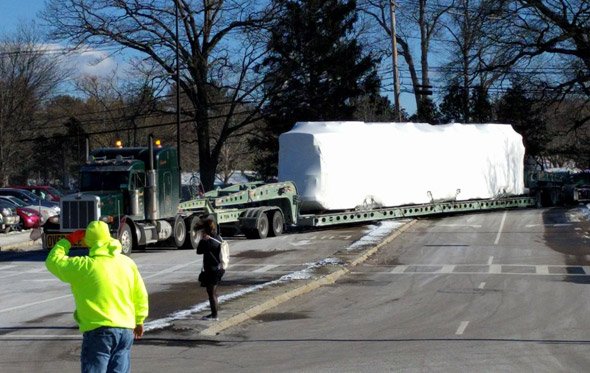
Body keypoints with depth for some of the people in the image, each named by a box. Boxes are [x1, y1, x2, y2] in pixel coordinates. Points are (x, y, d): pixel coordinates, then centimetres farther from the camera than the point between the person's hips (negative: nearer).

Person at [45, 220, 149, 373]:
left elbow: (53, 261, 1)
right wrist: (139, 320, 25)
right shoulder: (128, 263, 6)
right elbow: (140, 295, 12)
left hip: (99, 330, -5)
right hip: (126, 330, 5)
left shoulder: (84, 266, -10)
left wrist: (68, 240, 11)